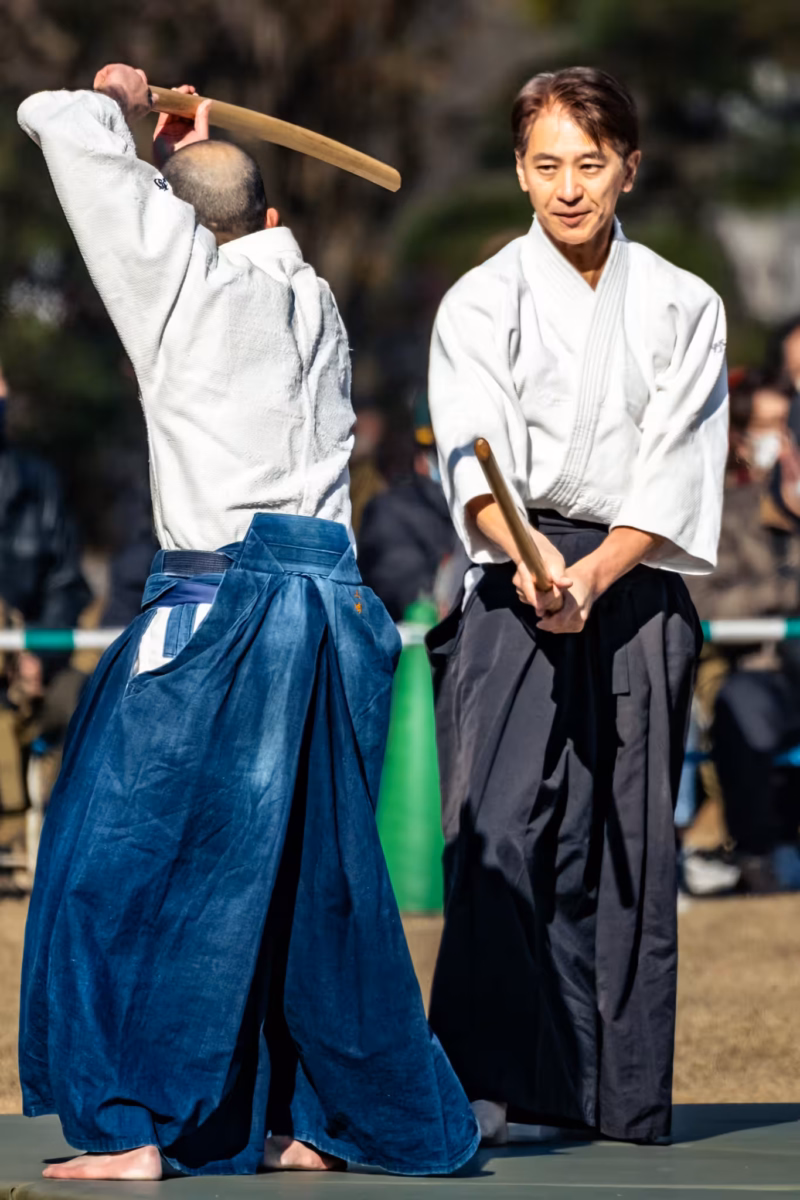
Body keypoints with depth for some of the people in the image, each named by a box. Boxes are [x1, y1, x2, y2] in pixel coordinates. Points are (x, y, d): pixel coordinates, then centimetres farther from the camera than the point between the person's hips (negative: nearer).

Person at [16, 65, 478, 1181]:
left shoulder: (185, 267, 2)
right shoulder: (318, 302, 18)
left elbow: (57, 122, 3)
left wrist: (118, 102, 22)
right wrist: (207, 155, 36)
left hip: (225, 593, -6)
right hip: (337, 601, 6)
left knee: (124, 859, 1)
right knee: (315, 874, 15)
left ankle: (128, 1126, -4)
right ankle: (334, 1118, 20)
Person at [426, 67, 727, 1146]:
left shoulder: (683, 308, 9)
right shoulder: (482, 303, 4)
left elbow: (677, 475, 1)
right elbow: (476, 455, -10)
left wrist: (595, 574, -14)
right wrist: (530, 555, -29)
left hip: (637, 592, 2)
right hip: (517, 591, -2)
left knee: (629, 845, 2)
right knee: (503, 826, -14)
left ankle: (615, 1091, 8)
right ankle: (482, 1080, -15)